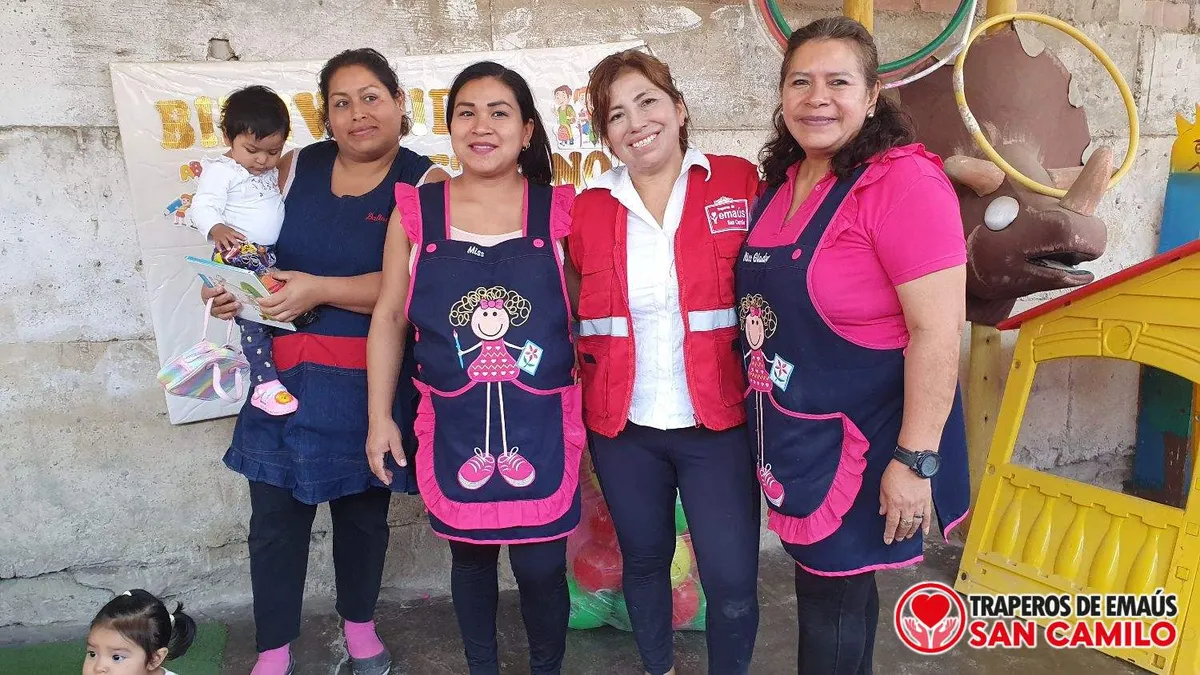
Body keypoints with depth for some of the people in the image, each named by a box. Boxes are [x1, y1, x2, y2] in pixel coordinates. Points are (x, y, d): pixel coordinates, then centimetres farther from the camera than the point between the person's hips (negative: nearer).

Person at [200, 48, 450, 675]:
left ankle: (359, 625, 38)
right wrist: (230, 285, -6)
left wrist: (321, 289, -23)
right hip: (284, 372, 3)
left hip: (368, 381, -2)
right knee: (274, 516, 5)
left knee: (363, 510, 14)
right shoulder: (296, 167, 5)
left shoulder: (423, 183, -6)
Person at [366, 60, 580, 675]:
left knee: (540, 566, 6)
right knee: (470, 554, 17)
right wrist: (379, 417, 4)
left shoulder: (558, 212, -2)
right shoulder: (415, 211, 0)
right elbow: (388, 318, 6)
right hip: (454, 424, 1)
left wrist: (588, 415, 3)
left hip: (540, 422, -1)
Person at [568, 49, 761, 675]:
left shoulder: (740, 183, -5)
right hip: (623, 428, 2)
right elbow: (572, 316, 10)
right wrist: (585, 379, -2)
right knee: (643, 560, 20)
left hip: (719, 423, -2)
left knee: (733, 580, 4)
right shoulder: (587, 208, 1)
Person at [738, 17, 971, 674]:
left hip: (863, 439, -7)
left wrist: (914, 460, -22)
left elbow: (937, 331, -22)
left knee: (832, 602, 10)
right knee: (827, 585, 23)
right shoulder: (780, 181, 5)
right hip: (791, 434, 7)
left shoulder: (902, 182, -19)